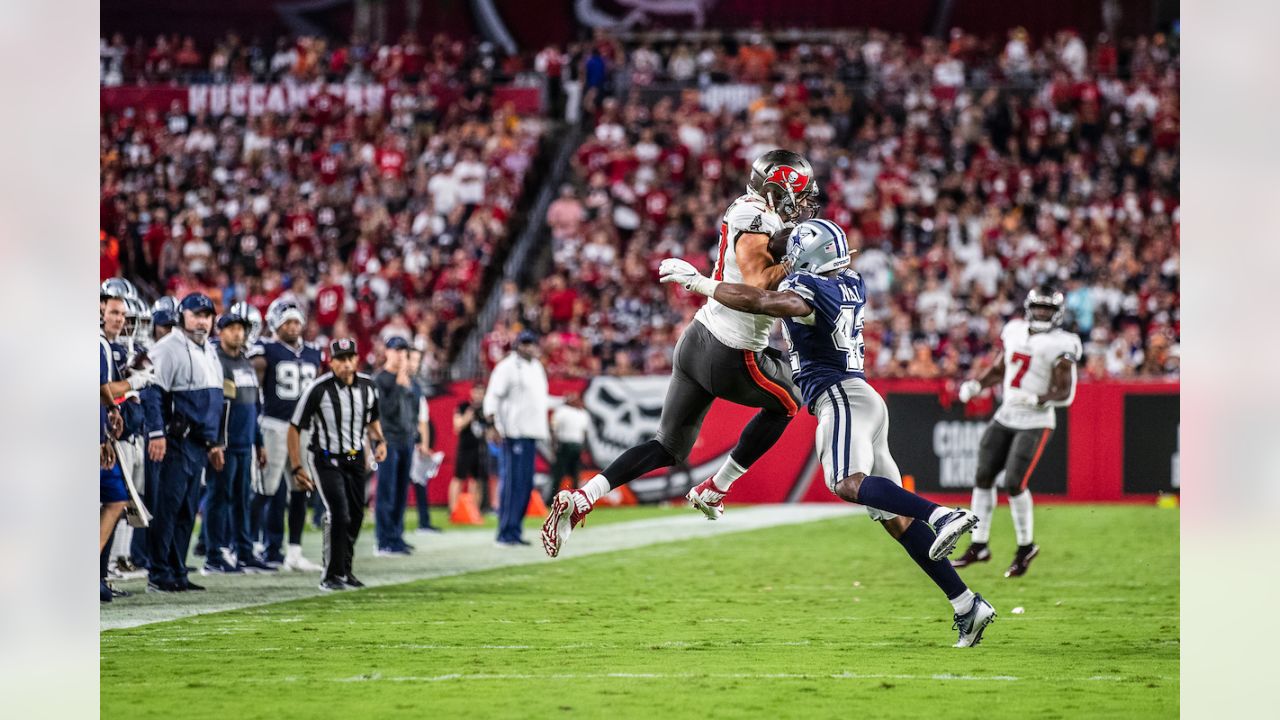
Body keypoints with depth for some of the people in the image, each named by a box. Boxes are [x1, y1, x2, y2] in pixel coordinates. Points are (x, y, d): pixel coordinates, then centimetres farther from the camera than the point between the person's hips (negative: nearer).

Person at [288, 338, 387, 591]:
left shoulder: (367, 387, 0)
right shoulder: (319, 389, -17)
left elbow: (372, 419, 20)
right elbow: (295, 428, -11)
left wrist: (378, 441, 0)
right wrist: (297, 467, -13)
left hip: (355, 458, 6)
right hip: (327, 459, -6)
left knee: (356, 516, 8)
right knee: (338, 514, -18)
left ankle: (345, 570, 25)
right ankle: (332, 576, -10)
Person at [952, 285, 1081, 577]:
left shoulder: (1060, 346, -12)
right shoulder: (1015, 331, 6)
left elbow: (1064, 394, -13)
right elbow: (998, 369, 20)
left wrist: (1036, 399, -29)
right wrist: (975, 385, 5)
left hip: (1035, 423, -7)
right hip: (1005, 418, 7)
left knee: (1014, 483, -13)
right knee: (983, 477, 6)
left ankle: (1026, 546, 6)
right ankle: (979, 546, 16)